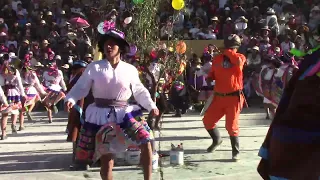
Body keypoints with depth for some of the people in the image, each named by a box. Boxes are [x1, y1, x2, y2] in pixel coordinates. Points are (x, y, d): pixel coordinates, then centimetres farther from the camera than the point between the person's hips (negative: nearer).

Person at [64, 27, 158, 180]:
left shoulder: (130, 70, 3)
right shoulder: (94, 67, -1)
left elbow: (139, 91, 11)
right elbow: (81, 87, -3)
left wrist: (151, 106, 2)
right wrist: (70, 99, -19)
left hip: (123, 113, 1)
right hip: (101, 115, -1)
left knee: (146, 142, -13)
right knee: (106, 156, 2)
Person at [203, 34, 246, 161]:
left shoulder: (240, 57, -4)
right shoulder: (217, 59, 8)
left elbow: (239, 61, -30)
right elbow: (212, 74, 19)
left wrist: (228, 52, -16)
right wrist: (209, 78, -4)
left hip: (233, 97, -5)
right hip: (219, 97, 5)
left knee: (231, 126, -6)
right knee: (208, 120, 8)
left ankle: (235, 152, 11)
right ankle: (217, 140, 36)